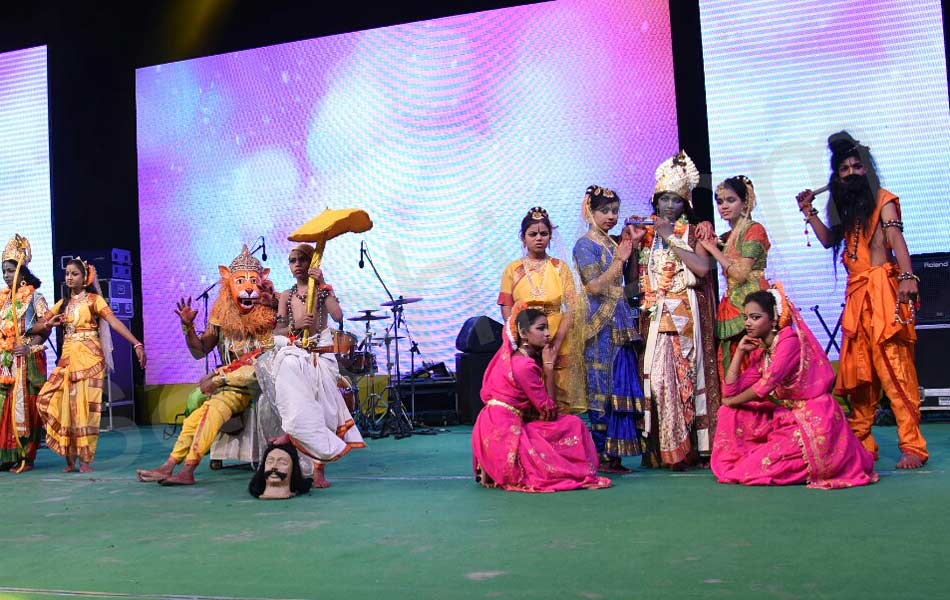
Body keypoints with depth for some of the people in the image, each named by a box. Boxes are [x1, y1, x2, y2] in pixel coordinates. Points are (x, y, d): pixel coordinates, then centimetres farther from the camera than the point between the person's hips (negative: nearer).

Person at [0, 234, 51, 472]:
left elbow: (46, 327, -8)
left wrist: (30, 346, -20)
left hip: (27, 358, -5)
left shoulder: (34, 296, -2)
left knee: (23, 404, -5)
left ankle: (25, 456, -1)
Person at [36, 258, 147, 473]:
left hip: (89, 357, -5)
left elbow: (114, 322, -15)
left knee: (84, 406, -7)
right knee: (50, 401, -2)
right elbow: (36, 328, 15)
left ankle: (85, 460, 1)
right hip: (67, 358, 5)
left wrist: (136, 344, -28)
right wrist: (49, 324, -9)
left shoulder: (94, 299, -1)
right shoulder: (62, 304, 15)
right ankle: (70, 457, 9)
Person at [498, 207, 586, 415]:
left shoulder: (561, 268, 7)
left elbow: (571, 308, 0)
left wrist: (557, 342, -11)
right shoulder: (512, 270, 8)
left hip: (558, 344, 0)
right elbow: (506, 309, 4)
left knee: (558, 398, -1)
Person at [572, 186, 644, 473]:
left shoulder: (613, 243, 16)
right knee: (603, 389, -5)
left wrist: (630, 250, 11)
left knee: (621, 387, 6)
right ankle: (600, 455, 1)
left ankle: (612, 455, 12)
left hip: (620, 323, 7)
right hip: (600, 324, -7)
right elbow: (594, 286, -13)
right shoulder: (585, 245, -6)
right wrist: (620, 259, -11)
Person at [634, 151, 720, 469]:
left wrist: (671, 238, -9)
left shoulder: (695, 232, 7)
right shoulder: (647, 234, 15)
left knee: (687, 375, -6)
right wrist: (633, 242, -4)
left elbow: (702, 267, -11)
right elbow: (633, 279, 7)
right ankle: (665, 449, -3)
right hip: (655, 317, 2)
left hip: (686, 316, -2)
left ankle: (692, 446, -1)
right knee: (657, 377, -6)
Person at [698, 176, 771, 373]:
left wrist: (713, 248, -7)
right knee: (731, 368, 5)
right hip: (731, 304, 8)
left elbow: (741, 274, -13)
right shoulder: (727, 236, 17)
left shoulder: (754, 229, -4)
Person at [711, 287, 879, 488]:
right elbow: (730, 391, 4)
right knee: (730, 413, -2)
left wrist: (733, 401, -7)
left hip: (813, 421, -8)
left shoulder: (790, 340, -14)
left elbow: (767, 383, -23)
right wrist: (740, 351, 0)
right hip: (784, 417, 8)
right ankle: (733, 462, 3)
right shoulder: (760, 351, 10)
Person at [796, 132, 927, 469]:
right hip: (856, 293, 7)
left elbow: (896, 238, -12)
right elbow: (829, 240, 22)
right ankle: (860, 443, 11)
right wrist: (809, 212, 16)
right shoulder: (845, 208, 21)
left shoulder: (883, 200, 1)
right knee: (857, 368, 6)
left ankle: (912, 446, -12)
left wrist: (907, 276, -25)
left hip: (883, 289, -7)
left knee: (894, 366, -12)